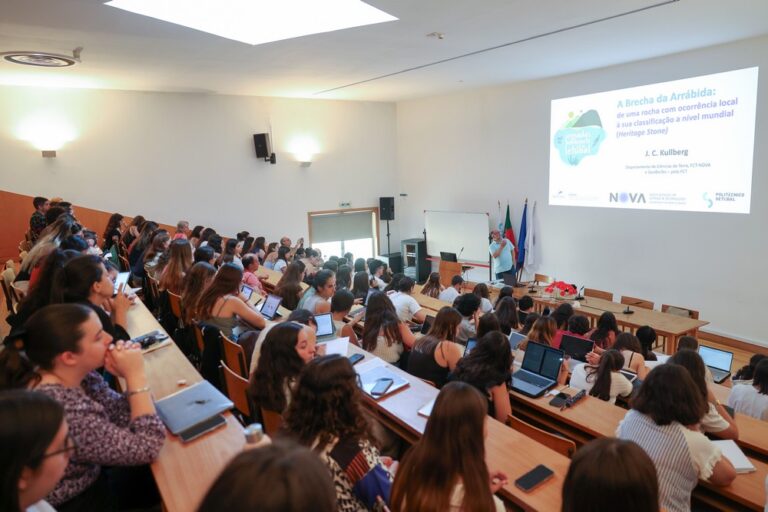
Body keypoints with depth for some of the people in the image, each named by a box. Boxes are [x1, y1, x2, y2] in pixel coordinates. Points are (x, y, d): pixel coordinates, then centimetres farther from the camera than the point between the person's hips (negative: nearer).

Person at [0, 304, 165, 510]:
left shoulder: (76, 374, -12)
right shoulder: (60, 413, -36)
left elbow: (124, 415, -5)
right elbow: (147, 448, -28)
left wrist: (131, 376, -22)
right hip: (77, 503, -6)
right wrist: (136, 375, -29)